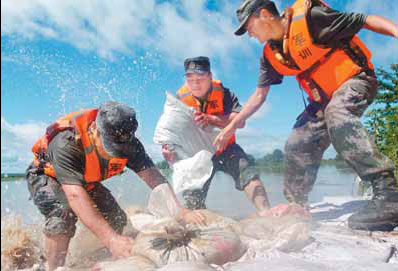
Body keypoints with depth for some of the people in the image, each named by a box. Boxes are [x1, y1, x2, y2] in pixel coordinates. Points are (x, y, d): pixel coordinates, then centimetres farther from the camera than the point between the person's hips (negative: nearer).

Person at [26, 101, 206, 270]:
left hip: (86, 181, 5)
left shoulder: (127, 142, -25)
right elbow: (75, 195, -47)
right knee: (63, 214, -33)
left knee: (117, 220, -10)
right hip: (46, 176, -4)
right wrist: (111, 239, -54)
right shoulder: (66, 142, -41)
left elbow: (153, 176, -28)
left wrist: (180, 212, -41)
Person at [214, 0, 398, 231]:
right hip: (324, 99, 8)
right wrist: (231, 126, 4)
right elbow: (259, 95, 8)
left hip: (356, 79, -7)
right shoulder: (271, 55, 3)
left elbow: (368, 21, -16)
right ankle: (295, 207, 18)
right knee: (297, 146, 1)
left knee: (337, 114, -38)